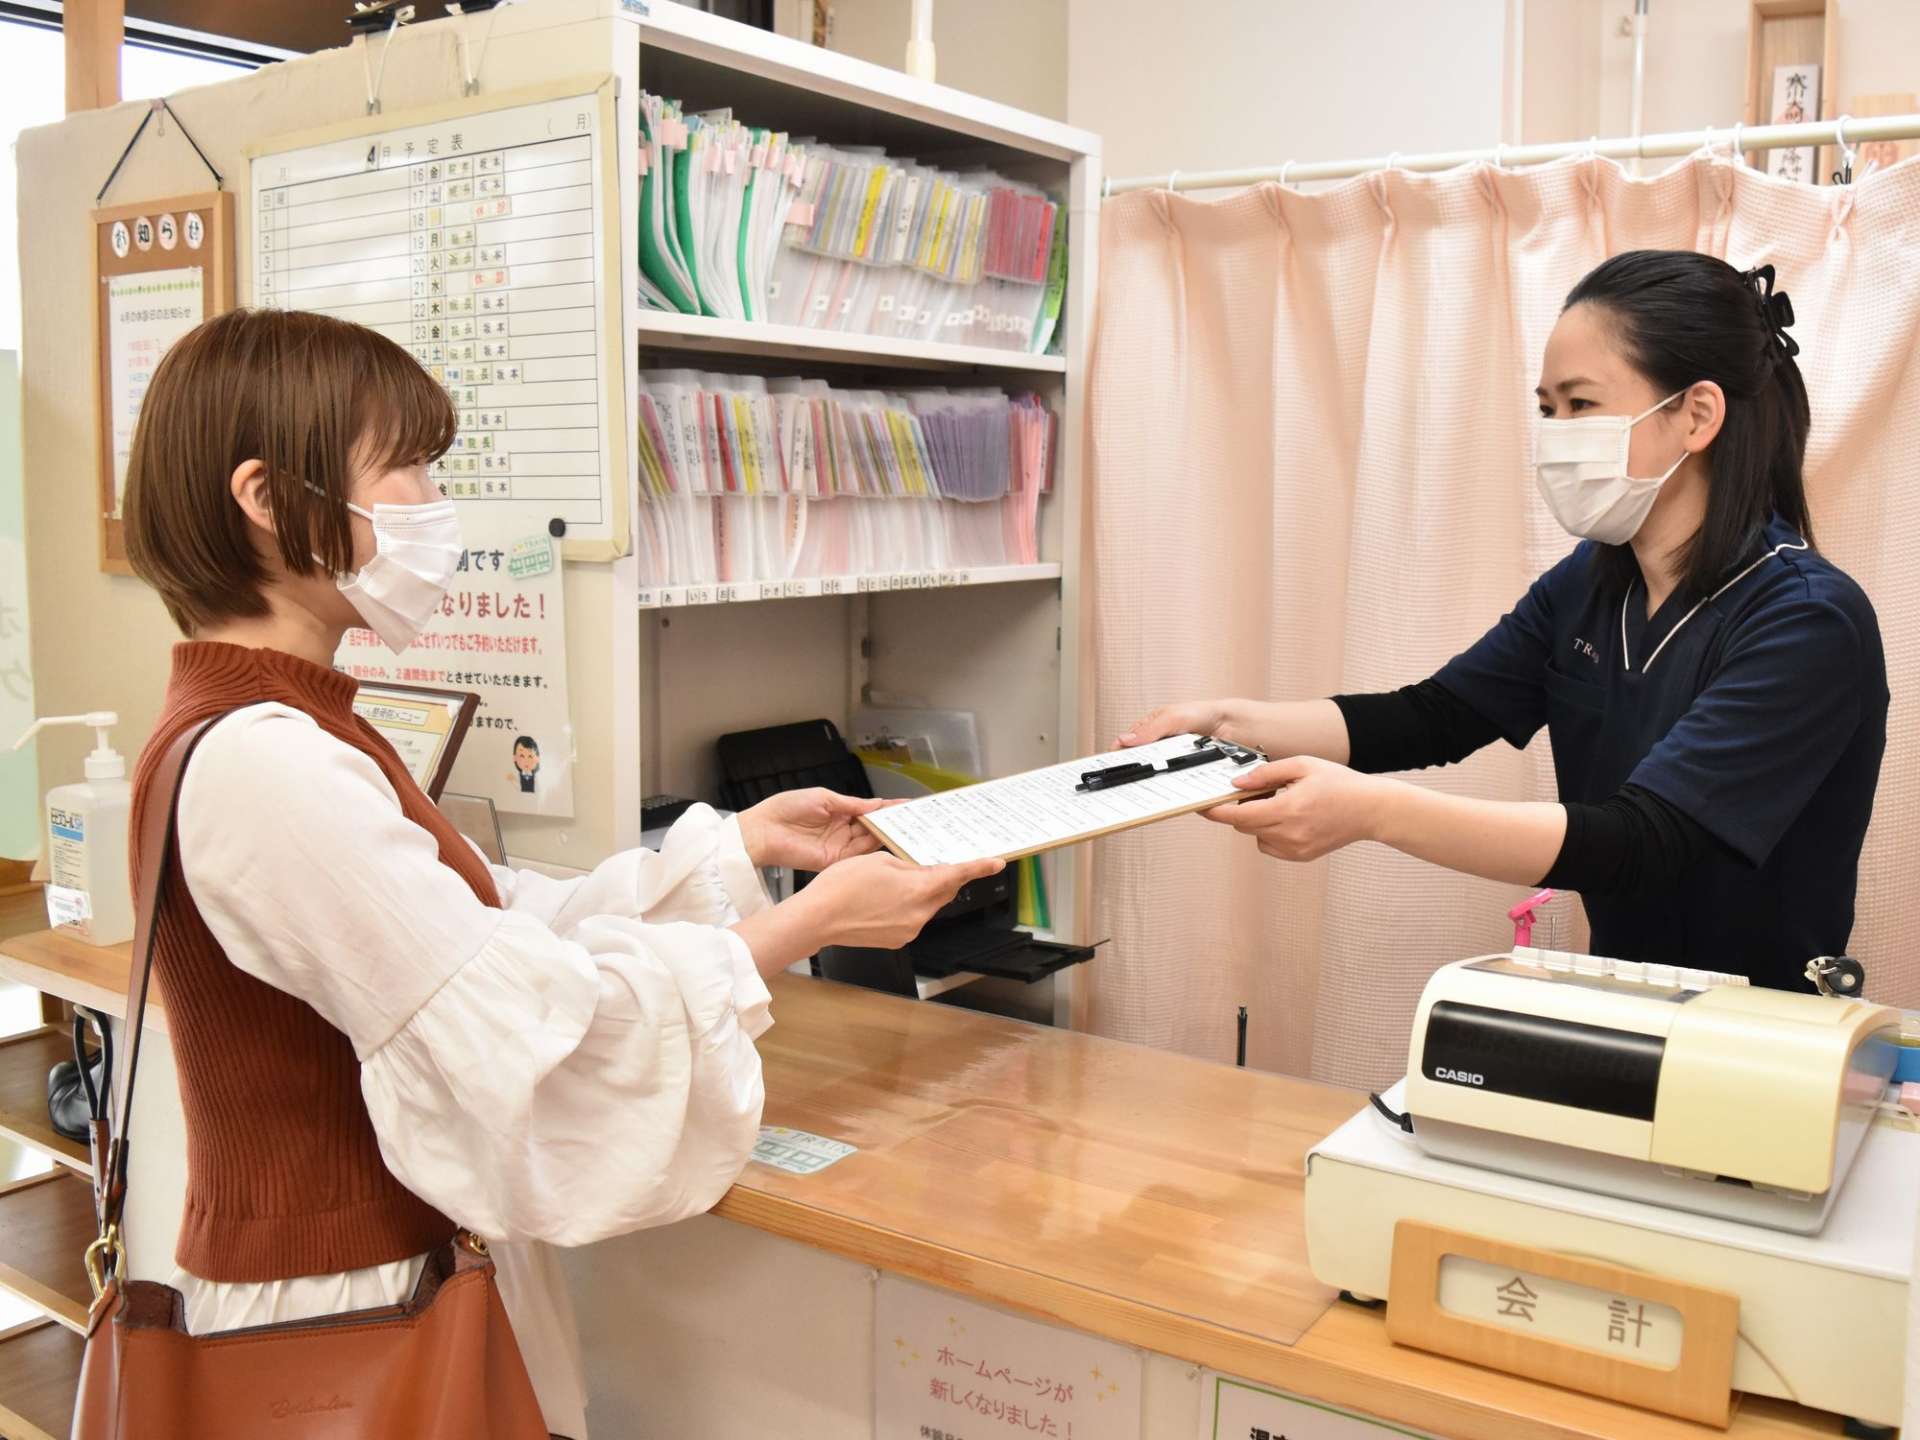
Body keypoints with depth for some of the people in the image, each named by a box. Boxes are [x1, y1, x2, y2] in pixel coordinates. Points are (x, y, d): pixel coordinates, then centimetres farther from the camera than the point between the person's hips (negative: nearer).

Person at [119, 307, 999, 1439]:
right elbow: (531, 1027, -26)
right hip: (352, 1310, -9)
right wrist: (814, 922, -18)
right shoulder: (262, 764, -25)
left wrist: (745, 840, 4)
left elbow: (508, 924, 5)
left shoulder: (284, 735, 7)